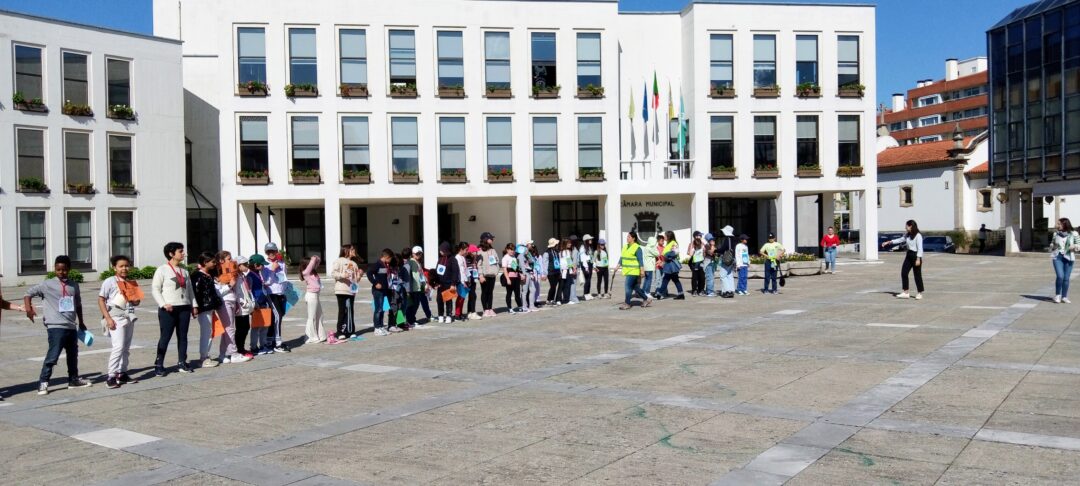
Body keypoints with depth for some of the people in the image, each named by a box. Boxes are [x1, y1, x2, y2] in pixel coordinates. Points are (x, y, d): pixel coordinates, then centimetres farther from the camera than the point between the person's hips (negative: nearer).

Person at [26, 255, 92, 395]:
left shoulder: (74, 285, 9)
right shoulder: (47, 284, -4)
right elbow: (28, 293, -1)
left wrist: (81, 322, 23)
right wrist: (28, 308, -17)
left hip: (71, 326, 6)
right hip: (55, 326, -6)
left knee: (73, 354, 16)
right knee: (53, 355, -11)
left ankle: (74, 379, 29)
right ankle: (43, 383, -3)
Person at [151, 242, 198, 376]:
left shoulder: (184, 270, 14)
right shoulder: (162, 270, -5)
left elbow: (190, 288, 17)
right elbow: (155, 289, -8)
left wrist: (194, 305, 12)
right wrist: (163, 304, -17)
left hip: (184, 308, 6)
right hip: (169, 309, -6)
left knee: (183, 336, 9)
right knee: (165, 337, -4)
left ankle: (182, 363, 17)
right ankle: (159, 365, 2)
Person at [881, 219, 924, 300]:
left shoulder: (918, 236, -16)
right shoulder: (907, 235, 8)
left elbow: (920, 248, -17)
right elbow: (900, 240, 21)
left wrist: (918, 259, -20)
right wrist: (888, 242, 16)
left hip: (915, 255, -8)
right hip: (909, 255, 8)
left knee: (917, 275, 1)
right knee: (903, 273, 3)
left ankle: (919, 293, 13)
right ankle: (905, 293, 9)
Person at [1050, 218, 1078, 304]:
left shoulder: (1073, 234, -3)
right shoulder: (1056, 234, 4)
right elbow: (1052, 243, 19)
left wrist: (1075, 246, -17)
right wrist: (1052, 246, -2)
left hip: (1069, 258, 0)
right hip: (1057, 257, 0)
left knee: (1066, 278, 2)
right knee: (1060, 276, -14)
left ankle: (1064, 297, 14)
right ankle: (1057, 295, 2)